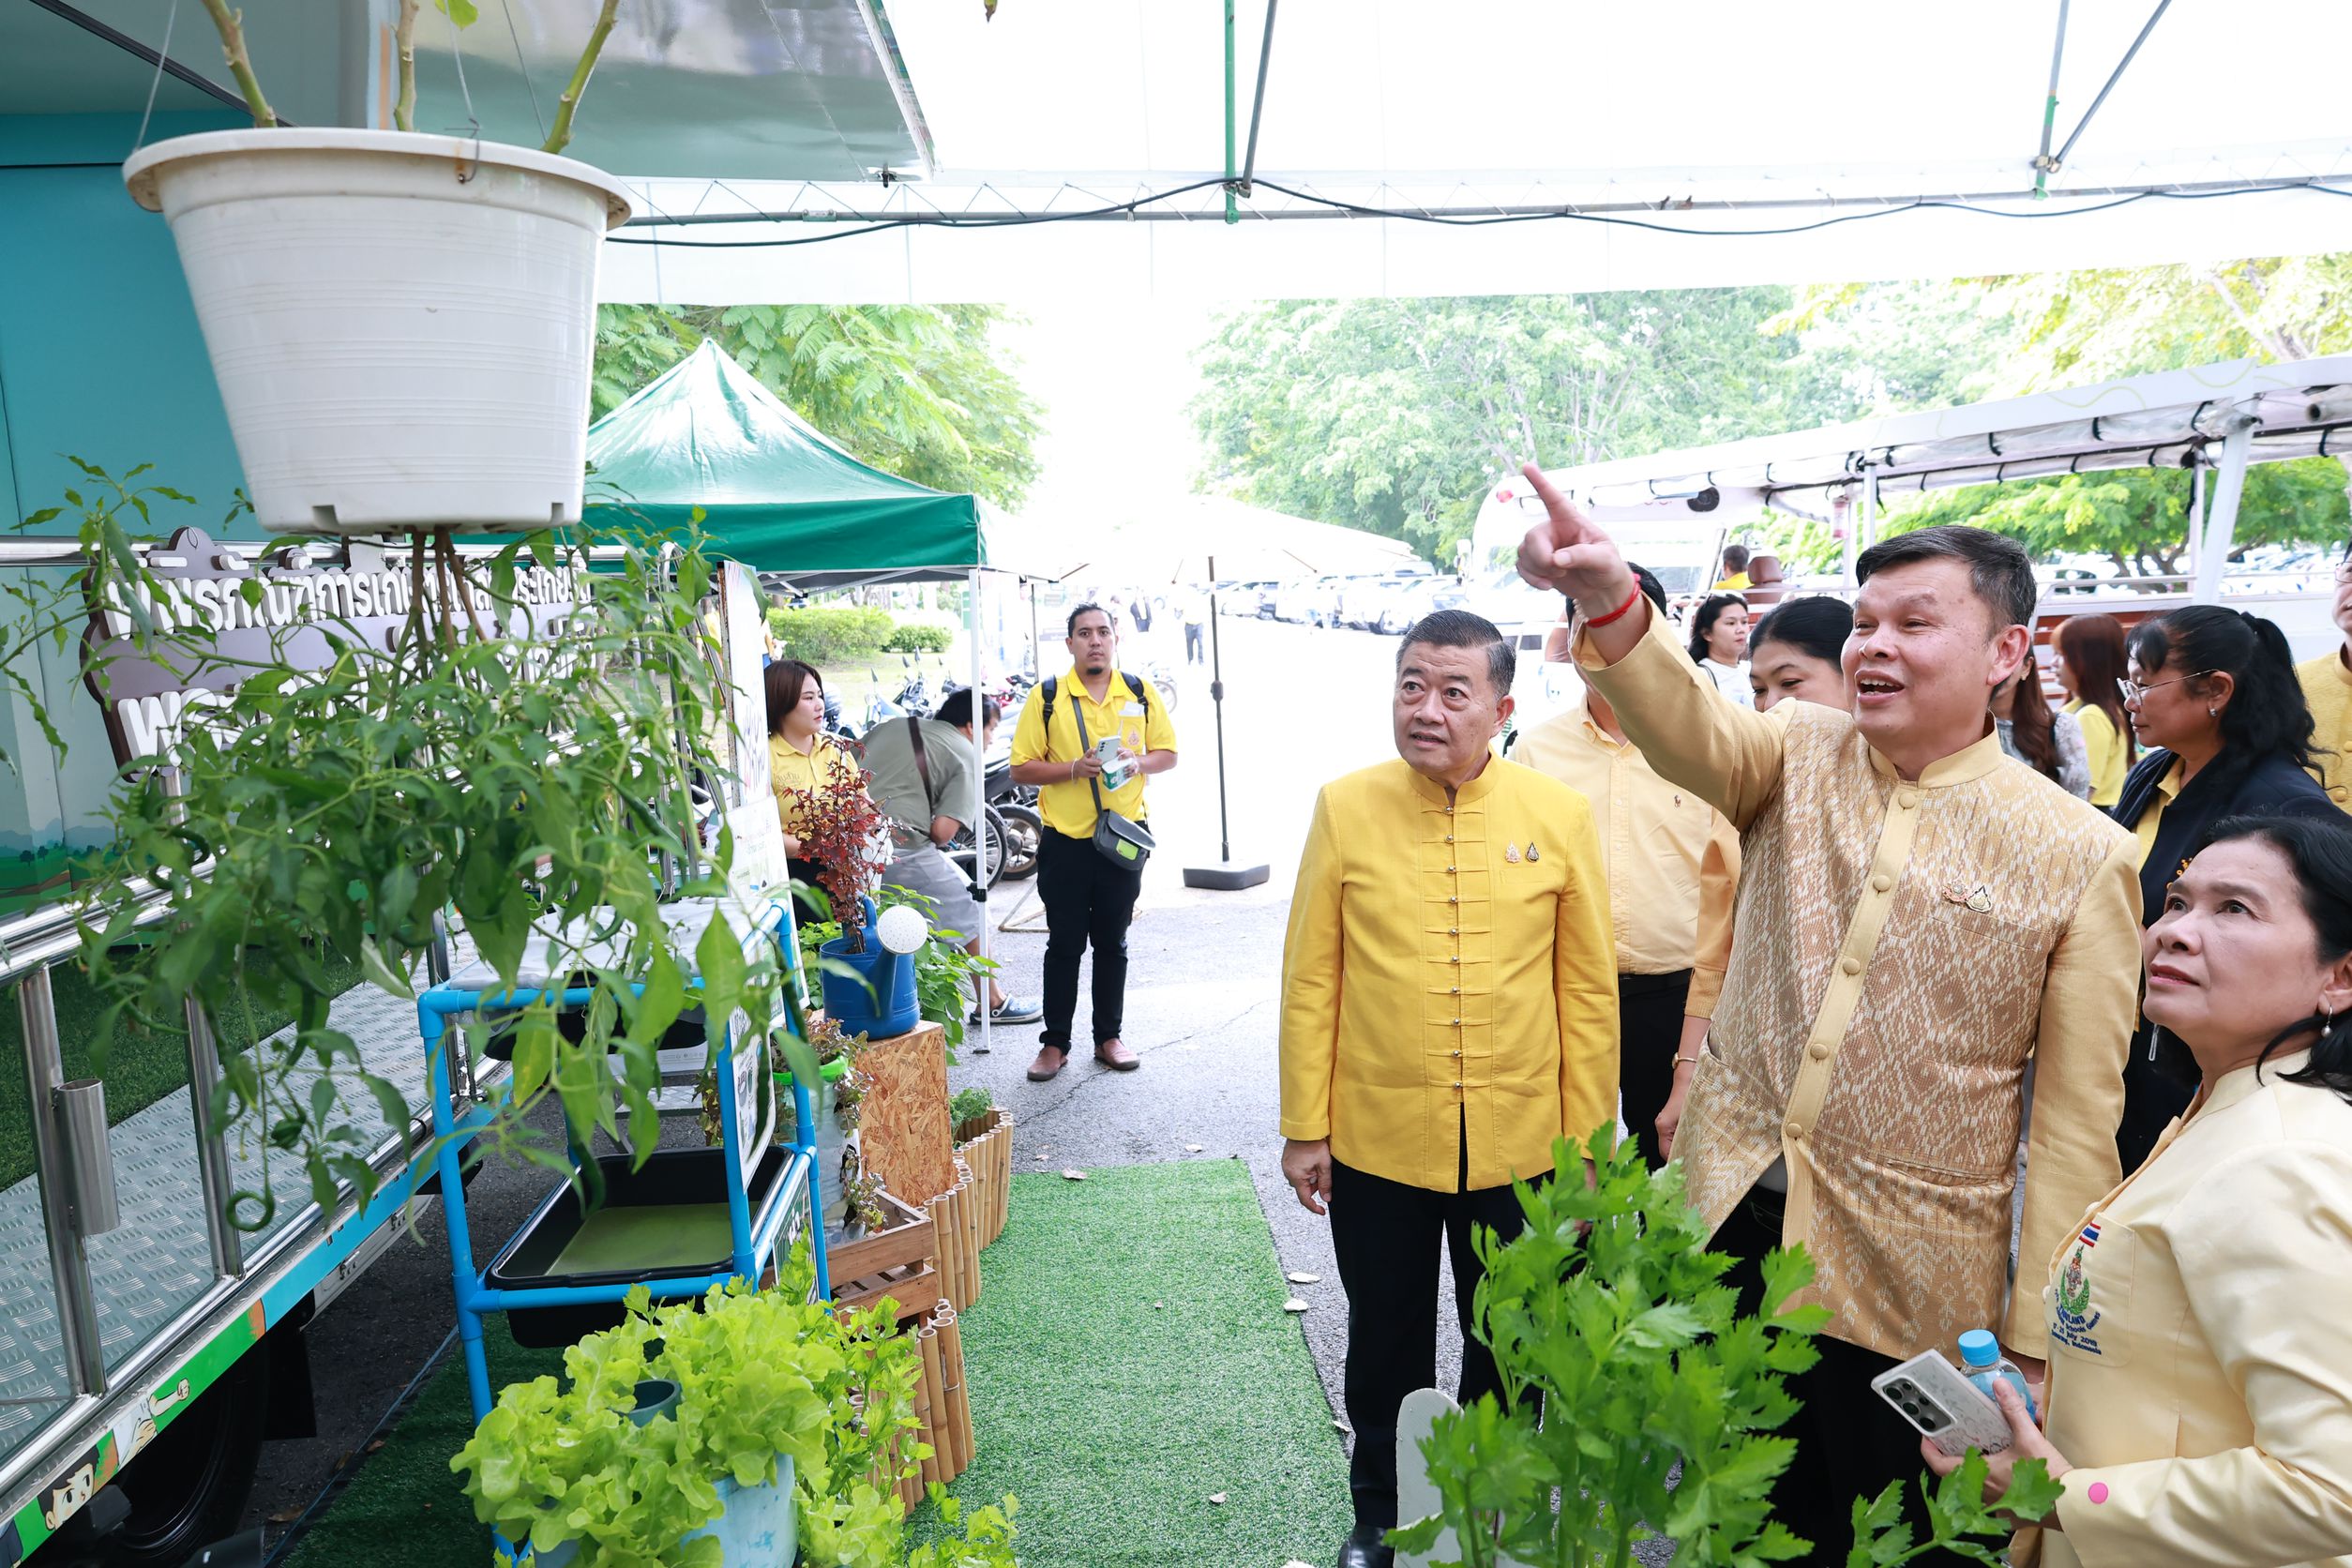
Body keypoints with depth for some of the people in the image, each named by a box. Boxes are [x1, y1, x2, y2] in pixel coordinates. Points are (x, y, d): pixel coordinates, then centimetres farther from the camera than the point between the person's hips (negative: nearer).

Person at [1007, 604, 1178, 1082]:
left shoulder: (1140, 692, 4)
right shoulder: (1046, 698, -3)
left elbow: (1167, 753, 9)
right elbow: (1021, 768, -4)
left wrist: (1137, 763, -11)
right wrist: (1073, 768, -19)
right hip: (1065, 840, -2)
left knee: (1112, 943, 12)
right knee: (1064, 945, 6)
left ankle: (1109, 1037, 24)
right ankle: (1055, 1042, 17)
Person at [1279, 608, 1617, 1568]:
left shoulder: (1559, 817, -6)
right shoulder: (1344, 809, -7)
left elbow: (1589, 991, -1)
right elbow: (1310, 981, -4)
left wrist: (1588, 1139, 1)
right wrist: (1304, 1127, -3)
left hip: (1520, 1146, 1)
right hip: (1376, 1144, 0)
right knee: (1386, 1345, 19)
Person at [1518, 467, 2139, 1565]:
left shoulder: (2082, 858, -8)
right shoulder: (1799, 756, -2)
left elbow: (2076, 1123, -6)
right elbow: (1692, 733, -26)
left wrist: (2037, 1344, -5)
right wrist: (1609, 602, -46)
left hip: (1905, 1284, -2)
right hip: (1724, 1224, 3)